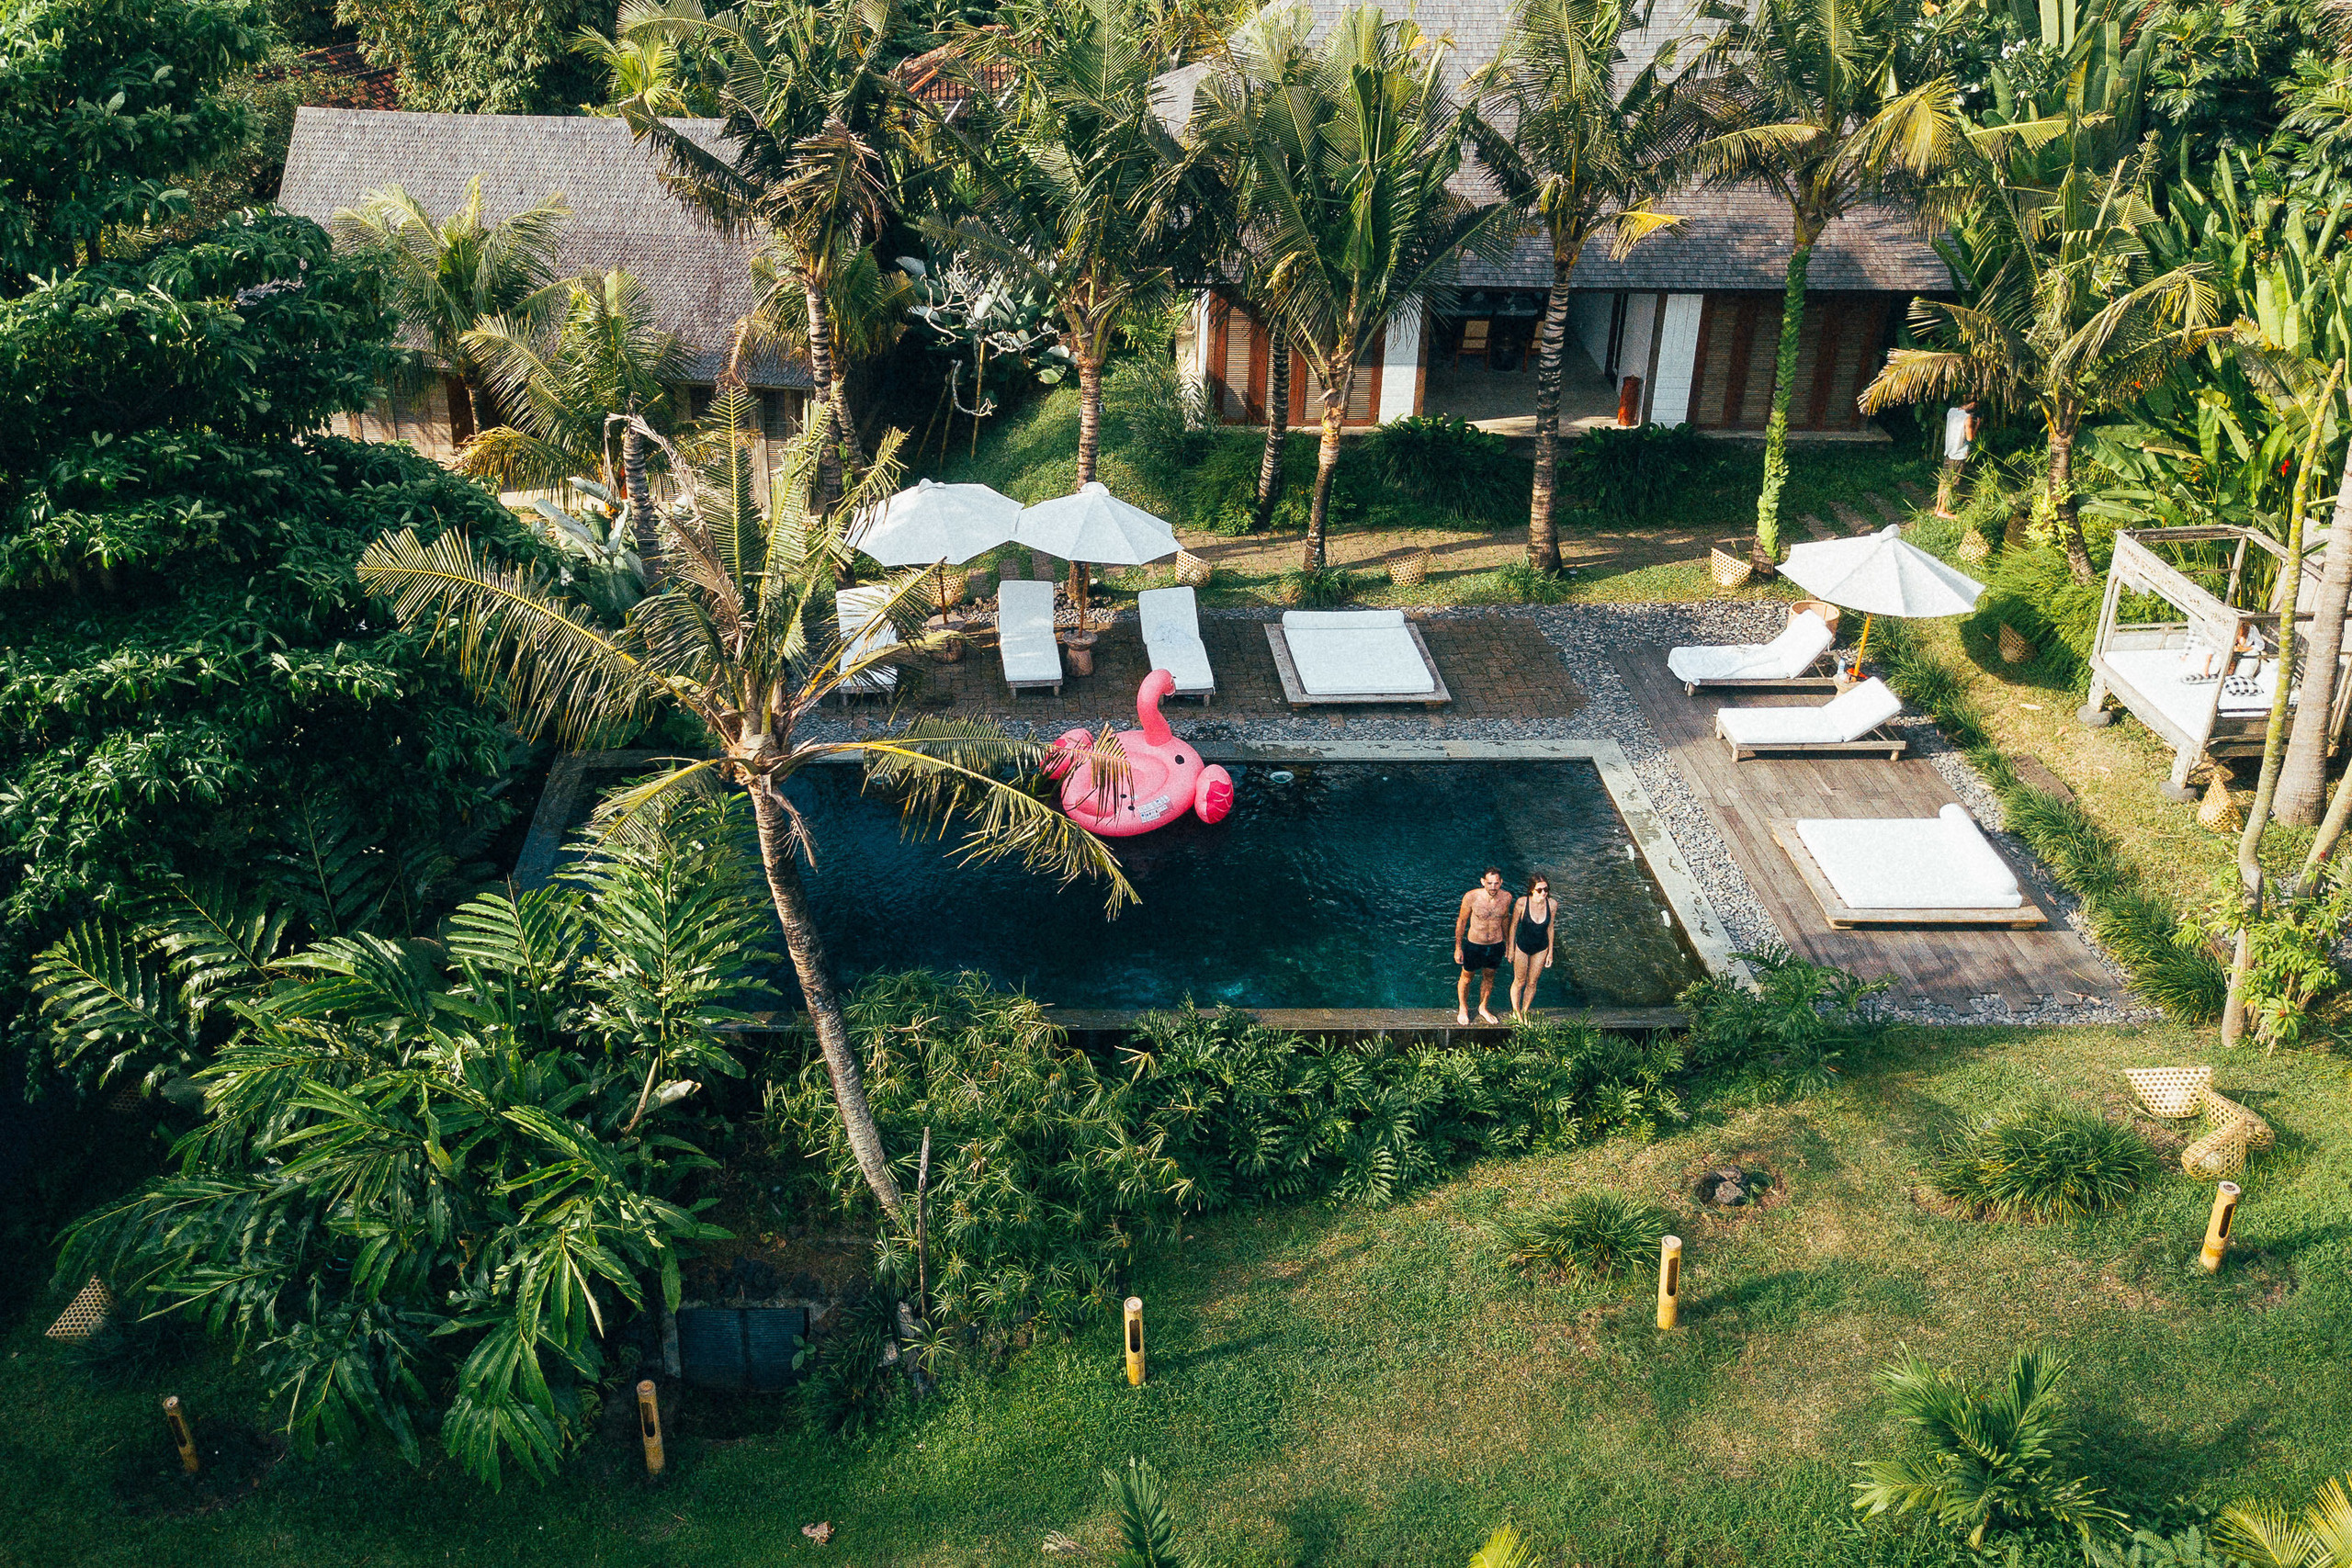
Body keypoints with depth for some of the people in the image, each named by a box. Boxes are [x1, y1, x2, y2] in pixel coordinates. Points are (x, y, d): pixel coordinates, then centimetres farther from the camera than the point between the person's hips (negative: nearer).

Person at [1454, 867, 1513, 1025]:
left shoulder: (1506, 897, -15)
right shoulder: (1471, 897, -24)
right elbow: (1461, 921, -9)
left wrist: (1508, 942, 16)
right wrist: (1458, 948, -4)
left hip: (1496, 945, 3)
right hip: (1474, 945, -3)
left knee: (1489, 977, 23)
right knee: (1466, 977, 18)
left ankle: (1483, 1008, 47)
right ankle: (1463, 1008, 44)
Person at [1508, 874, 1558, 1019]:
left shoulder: (1552, 905, -16)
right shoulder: (1522, 903, -25)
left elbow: (1550, 928, -1)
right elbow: (1513, 926, -10)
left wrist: (1550, 952, 6)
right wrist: (1511, 949, -4)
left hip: (1541, 949, 2)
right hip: (1522, 947, -2)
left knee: (1532, 983, 17)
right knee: (1519, 982, 14)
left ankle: (1524, 1012, 38)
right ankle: (1515, 1012, 37)